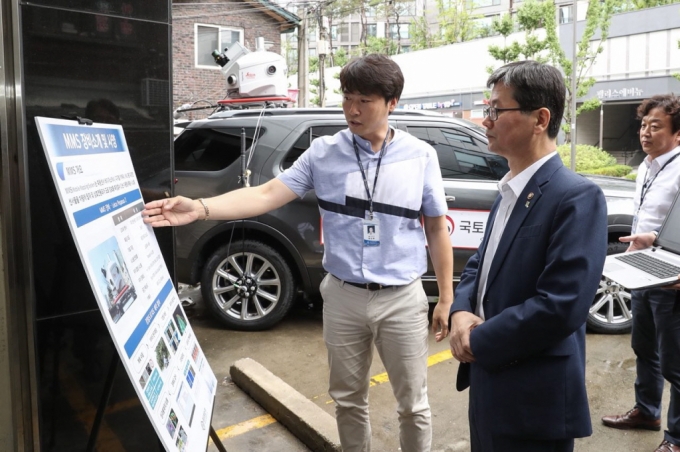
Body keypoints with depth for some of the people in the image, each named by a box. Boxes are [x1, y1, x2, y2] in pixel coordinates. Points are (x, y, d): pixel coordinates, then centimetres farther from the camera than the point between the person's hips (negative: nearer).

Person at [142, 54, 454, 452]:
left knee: (414, 405, 13)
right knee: (348, 399, 19)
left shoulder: (420, 156, -3)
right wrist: (199, 208, -24)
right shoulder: (324, 153, -3)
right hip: (343, 297, 1)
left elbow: (437, 228, 2)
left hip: (402, 299, -1)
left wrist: (446, 298, 3)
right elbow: (266, 195, -10)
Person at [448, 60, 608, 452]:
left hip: (534, 398, -8)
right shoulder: (510, 192, 9)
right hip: (490, 381, 8)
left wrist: (478, 341, -16)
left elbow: (562, 305, -26)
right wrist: (462, 313, -7)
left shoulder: (577, 197, -19)